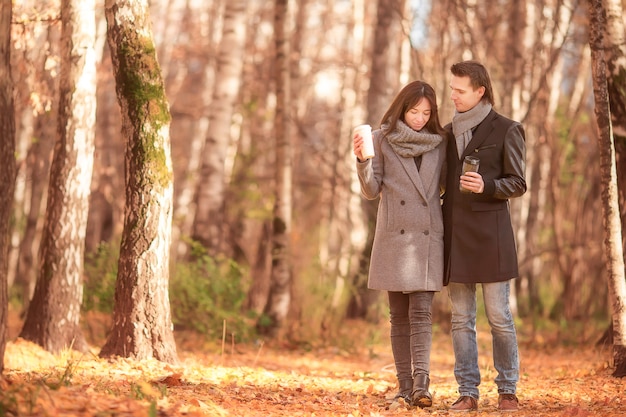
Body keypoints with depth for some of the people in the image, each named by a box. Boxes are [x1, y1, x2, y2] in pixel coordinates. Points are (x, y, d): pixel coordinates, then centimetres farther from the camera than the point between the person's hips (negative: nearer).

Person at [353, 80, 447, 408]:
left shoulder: (438, 143, 7)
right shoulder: (382, 140, 3)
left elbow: (447, 188, 15)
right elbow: (371, 191, -1)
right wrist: (362, 160, -16)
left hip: (427, 238, 0)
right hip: (393, 236, 0)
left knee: (421, 311, -9)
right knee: (399, 315, 3)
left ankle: (421, 385, -17)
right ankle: (405, 387, 6)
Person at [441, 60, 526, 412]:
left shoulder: (505, 130, -1)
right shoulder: (449, 132, 15)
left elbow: (518, 183, -3)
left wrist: (486, 186, -20)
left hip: (490, 232, -5)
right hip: (455, 233, 5)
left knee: (499, 315, -3)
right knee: (461, 318, 4)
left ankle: (508, 390, 6)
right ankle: (468, 393, 7)